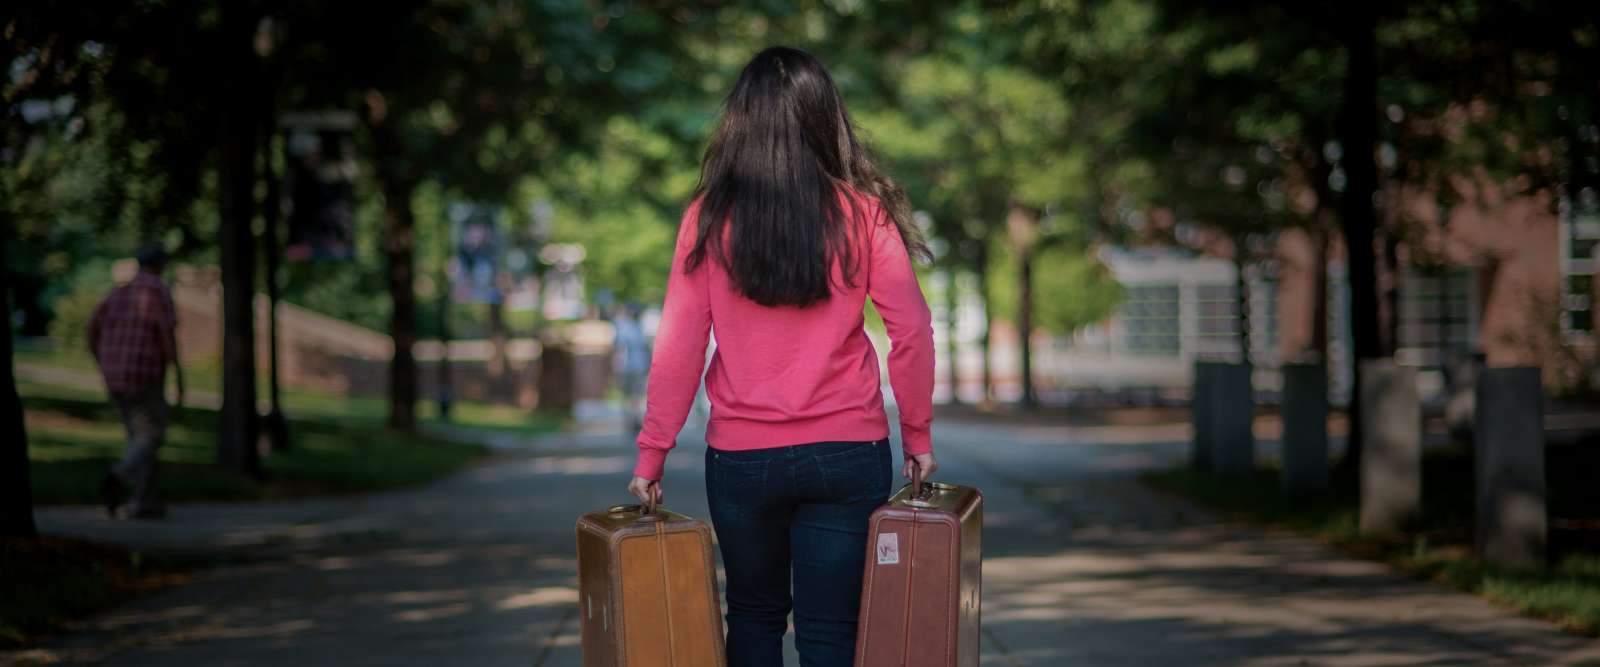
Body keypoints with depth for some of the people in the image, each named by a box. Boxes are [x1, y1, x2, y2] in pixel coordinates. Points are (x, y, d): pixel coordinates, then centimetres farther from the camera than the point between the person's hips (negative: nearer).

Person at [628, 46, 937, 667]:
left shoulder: (710, 219, -4)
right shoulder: (862, 212, -4)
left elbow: (678, 346, -4)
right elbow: (911, 330, -5)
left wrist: (652, 453, 2)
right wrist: (917, 434, 6)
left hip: (741, 454, 1)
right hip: (849, 452, -1)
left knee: (754, 615, 19)